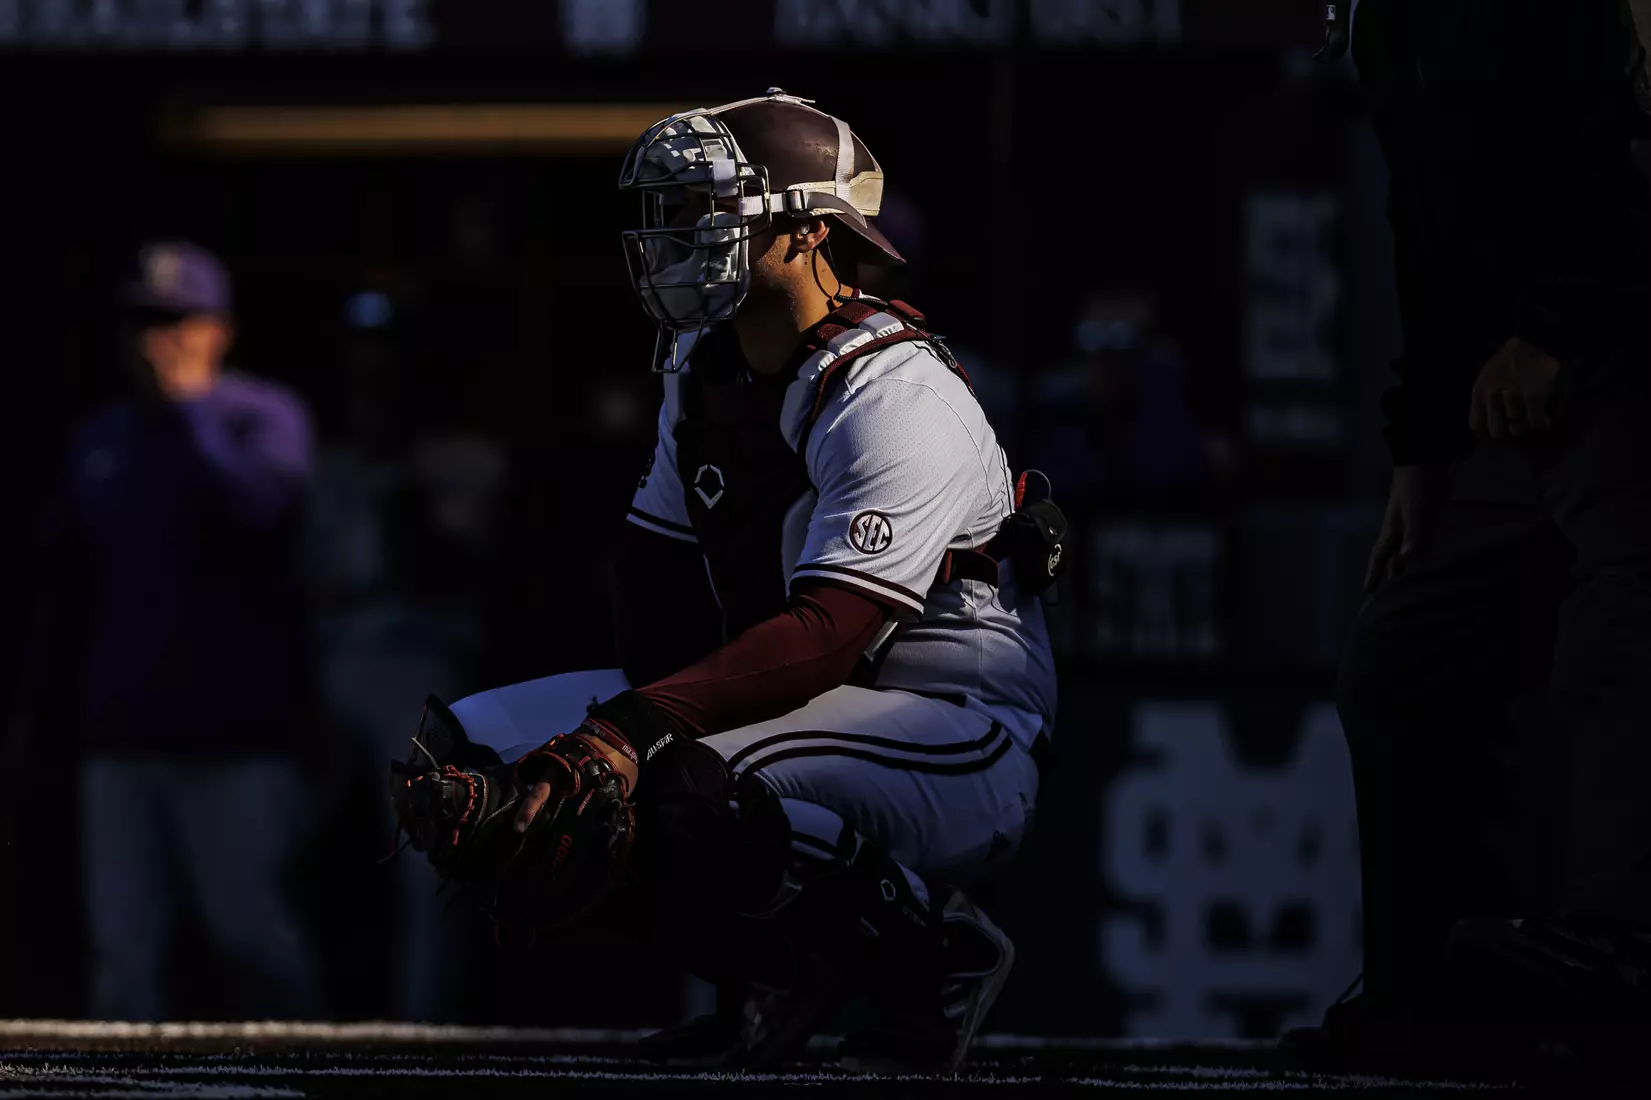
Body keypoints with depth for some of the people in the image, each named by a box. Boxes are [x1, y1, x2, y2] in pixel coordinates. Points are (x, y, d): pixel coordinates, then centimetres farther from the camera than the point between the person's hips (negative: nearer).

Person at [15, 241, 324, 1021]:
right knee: (123, 942, 3)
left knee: (251, 929, -4)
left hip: (231, 739, -5)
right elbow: (62, 586, 18)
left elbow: (256, 505, -22)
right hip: (118, 736, 5)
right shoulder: (99, 443, 15)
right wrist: (39, 706, 14)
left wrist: (191, 406, -13)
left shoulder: (262, 419, 0)